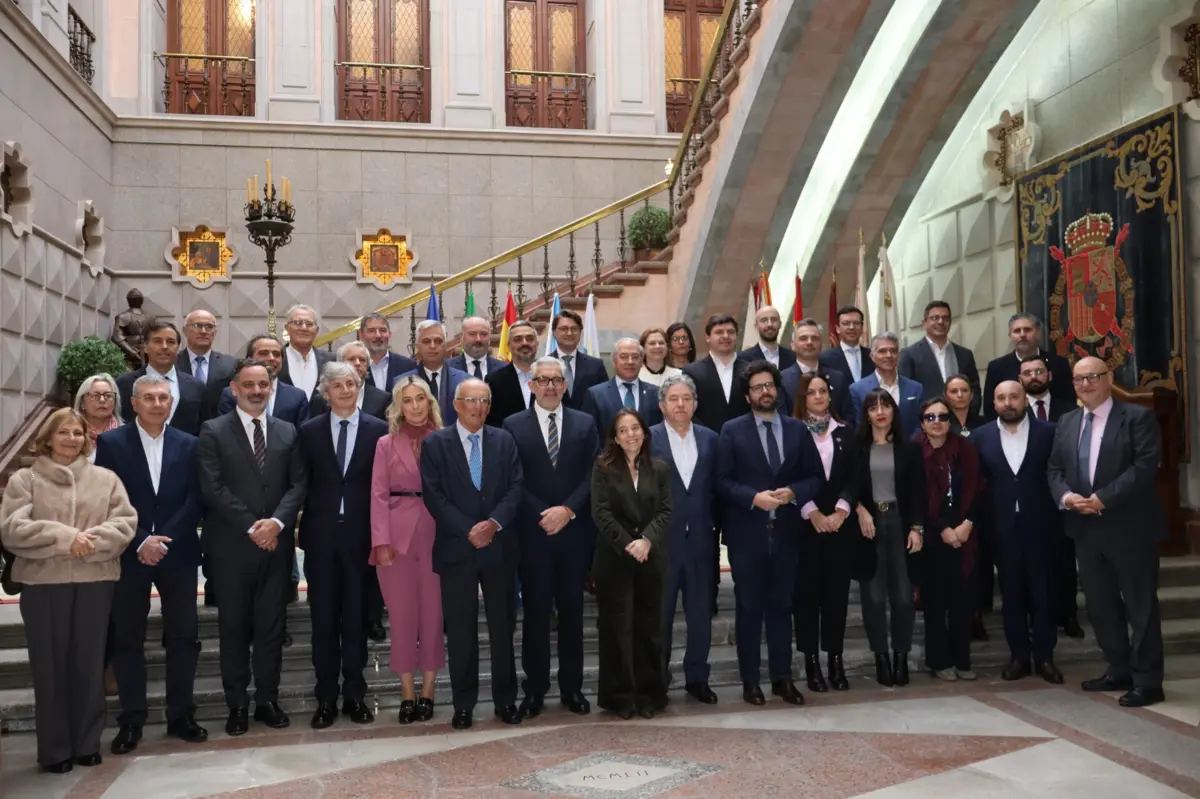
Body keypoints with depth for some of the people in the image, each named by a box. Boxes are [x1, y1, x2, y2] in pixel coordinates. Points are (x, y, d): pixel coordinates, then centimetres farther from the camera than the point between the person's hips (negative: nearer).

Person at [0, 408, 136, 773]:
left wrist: (91, 541, -16)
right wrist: (63, 538, -17)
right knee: (49, 665, 3)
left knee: (89, 662, 8)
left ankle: (88, 743, 19)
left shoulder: (106, 478, 9)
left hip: (95, 581, 1)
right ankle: (54, 749, 14)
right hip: (42, 583, -1)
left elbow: (125, 523, 1)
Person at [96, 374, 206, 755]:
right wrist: (140, 542, -13)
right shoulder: (111, 443, 0)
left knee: (184, 636, 4)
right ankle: (131, 720, 16)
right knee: (127, 639, 5)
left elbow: (195, 500, 1)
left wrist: (165, 540, -11)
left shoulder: (188, 444, 5)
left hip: (178, 553, 1)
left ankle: (181, 715, 15)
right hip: (129, 555, -1)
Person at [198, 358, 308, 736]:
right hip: (231, 545, -2)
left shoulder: (288, 432, 10)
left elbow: (299, 483, 3)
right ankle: (237, 704, 16)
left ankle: (268, 699, 18)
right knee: (234, 627, 6)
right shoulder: (213, 431, 0)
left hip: (276, 543, 3)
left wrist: (276, 522, -13)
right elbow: (213, 487, -9)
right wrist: (251, 527, -14)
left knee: (272, 626, 8)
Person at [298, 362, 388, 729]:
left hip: (360, 536, -1)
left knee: (356, 618, 7)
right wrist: (304, 527, -1)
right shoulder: (310, 431, 5)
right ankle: (326, 697, 16)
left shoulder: (378, 430, 1)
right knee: (323, 620, 6)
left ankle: (355, 694, 18)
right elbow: (303, 483, 5)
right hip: (321, 535, 1)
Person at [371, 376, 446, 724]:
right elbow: (378, 495, 1)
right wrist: (381, 541, -9)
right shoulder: (386, 444, 6)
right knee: (402, 613, 4)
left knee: (433, 612, 5)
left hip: (436, 536, 0)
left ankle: (428, 690, 16)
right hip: (398, 536, 0)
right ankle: (407, 692, 14)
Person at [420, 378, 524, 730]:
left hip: (499, 546, 2)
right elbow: (433, 495, -7)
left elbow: (515, 488, 1)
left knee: (502, 626, 9)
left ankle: (505, 700, 20)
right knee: (460, 630, 4)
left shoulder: (504, 441, 8)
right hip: (456, 549, -2)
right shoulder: (435, 443, 1)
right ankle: (463, 704, 16)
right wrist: (469, 530, -14)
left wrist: (494, 523, -15)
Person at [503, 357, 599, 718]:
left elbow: (592, 476, 1)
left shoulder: (585, 424, 7)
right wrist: (542, 515, -11)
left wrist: (567, 510, -11)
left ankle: (572, 686, 19)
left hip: (574, 532, 2)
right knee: (535, 611, 5)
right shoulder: (513, 425, 2)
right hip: (532, 533, -1)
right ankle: (535, 688, 14)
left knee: (572, 610, 9)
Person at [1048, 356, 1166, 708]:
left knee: (1140, 605, 1)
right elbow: (1054, 469, 11)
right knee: (1099, 605, 13)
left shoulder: (1138, 417, -6)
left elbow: (1145, 465, -16)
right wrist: (1065, 495, -9)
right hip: (1086, 528, 6)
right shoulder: (1066, 423, 13)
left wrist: (1104, 498, -21)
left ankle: (1147, 681, 10)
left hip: (1130, 527, -6)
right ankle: (1119, 671, 27)